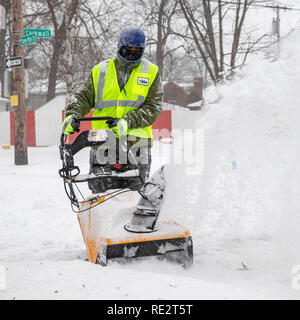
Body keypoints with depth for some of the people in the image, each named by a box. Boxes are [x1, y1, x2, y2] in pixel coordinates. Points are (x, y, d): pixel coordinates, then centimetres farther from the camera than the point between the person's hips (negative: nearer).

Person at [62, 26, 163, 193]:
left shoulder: (152, 72, 9)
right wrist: (72, 115, -8)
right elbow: (84, 97, 13)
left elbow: (154, 107, -1)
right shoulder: (100, 71, 15)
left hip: (136, 141, -1)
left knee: (134, 191, -1)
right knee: (100, 190, -4)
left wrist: (128, 122, -16)